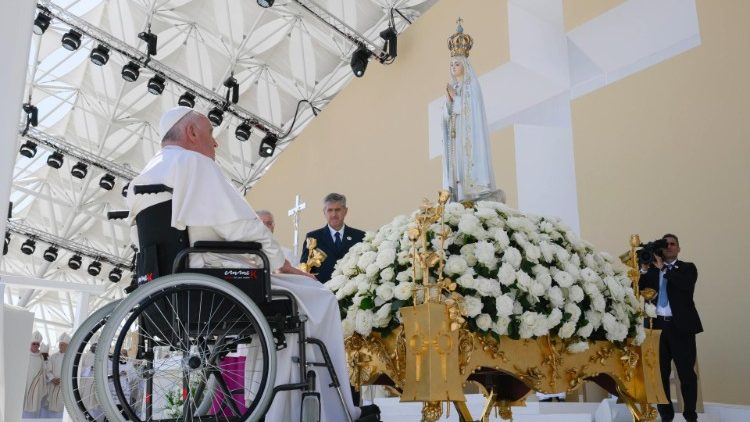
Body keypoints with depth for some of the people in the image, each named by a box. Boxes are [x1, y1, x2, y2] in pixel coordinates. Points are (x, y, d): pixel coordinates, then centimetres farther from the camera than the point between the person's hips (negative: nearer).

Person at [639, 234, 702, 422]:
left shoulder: (687, 268, 5)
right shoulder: (652, 269, 13)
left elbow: (686, 285, -16)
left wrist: (664, 268, -15)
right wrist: (644, 268, -10)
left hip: (680, 326, -2)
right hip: (658, 325, 3)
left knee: (687, 373, 1)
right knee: (661, 373, 7)